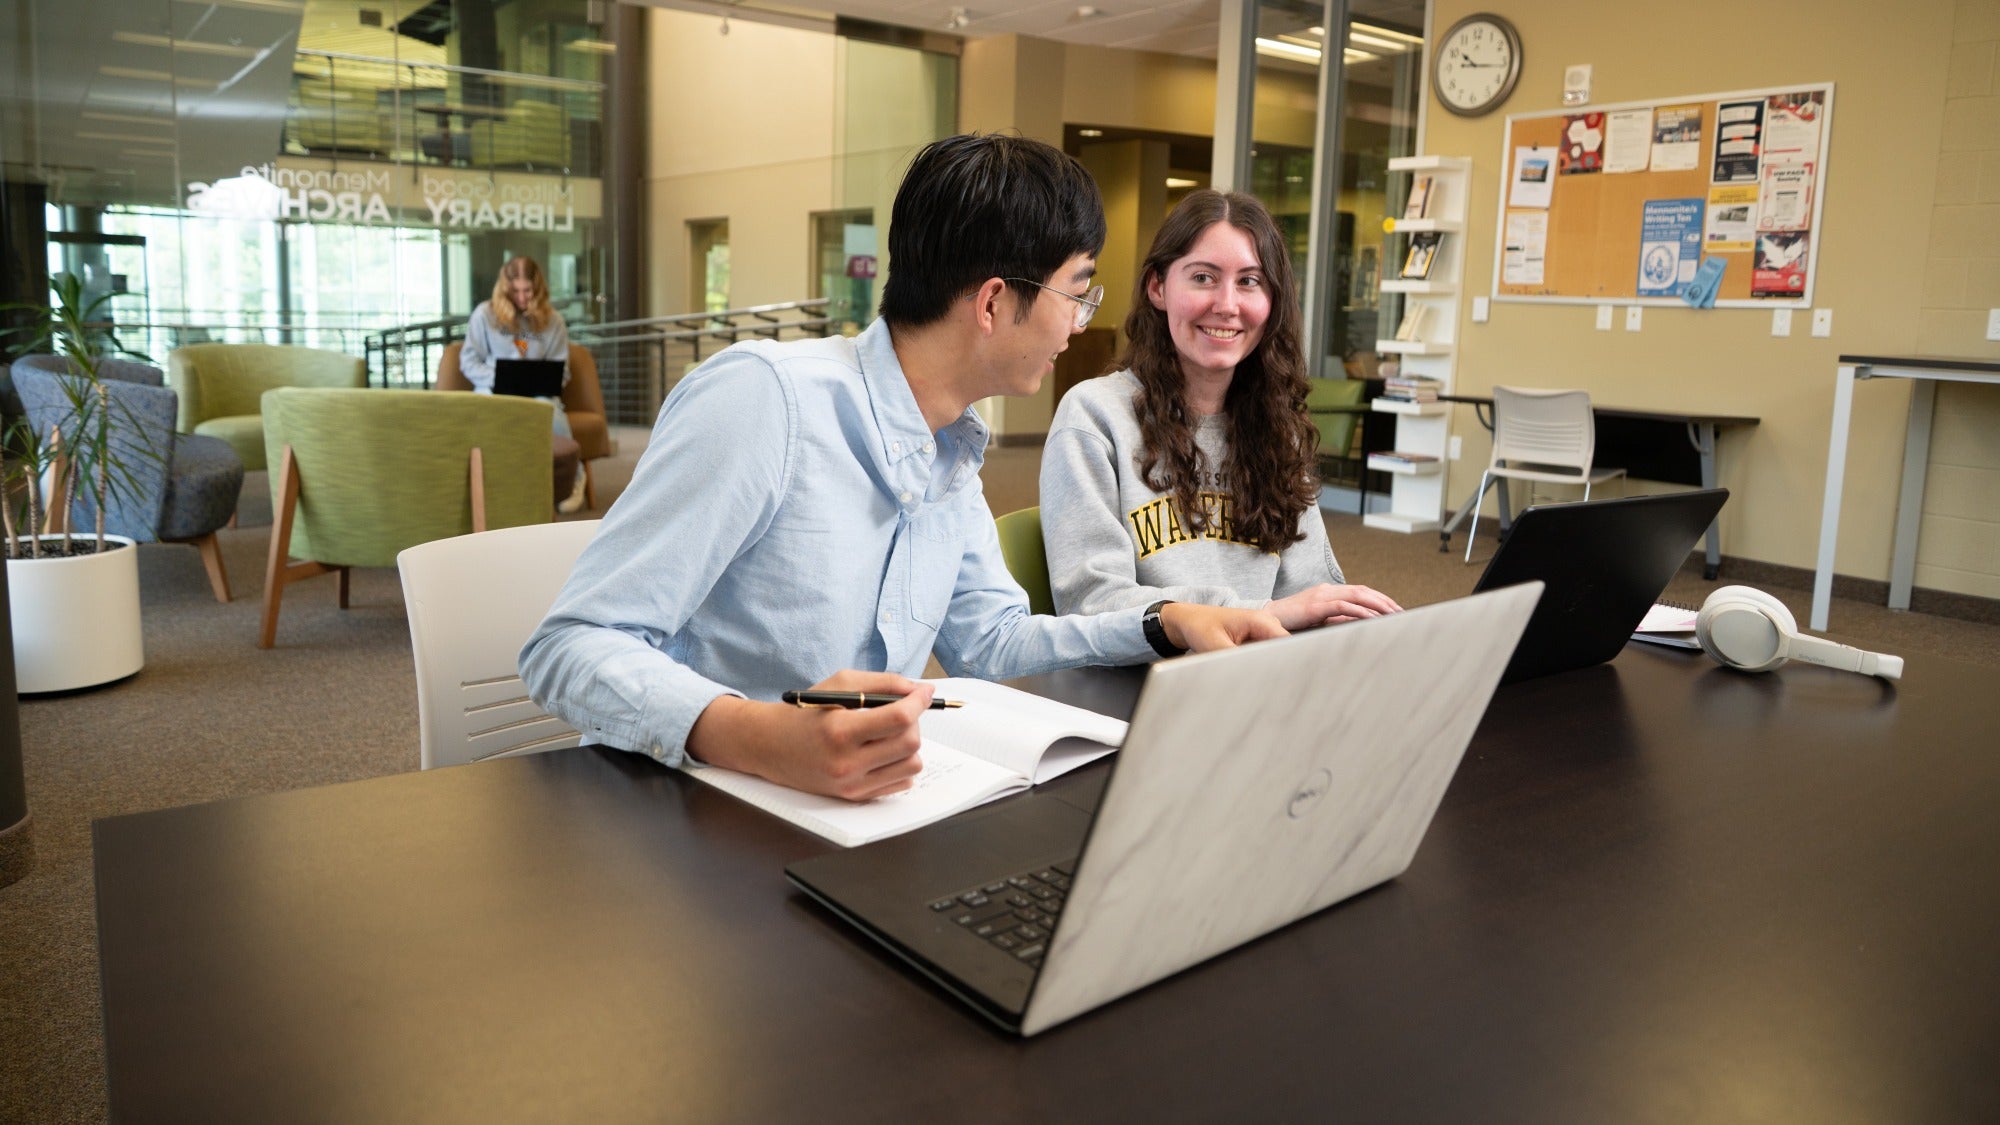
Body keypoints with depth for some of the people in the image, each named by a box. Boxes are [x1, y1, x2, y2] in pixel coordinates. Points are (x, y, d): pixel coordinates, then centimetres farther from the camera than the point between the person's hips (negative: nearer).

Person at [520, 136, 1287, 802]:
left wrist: (1165, 626, 4)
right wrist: (755, 737, -39)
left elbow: (988, 641, 18)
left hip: (852, 811, 6)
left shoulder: (956, 451, 8)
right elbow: (572, 646, -21)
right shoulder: (763, 397, -19)